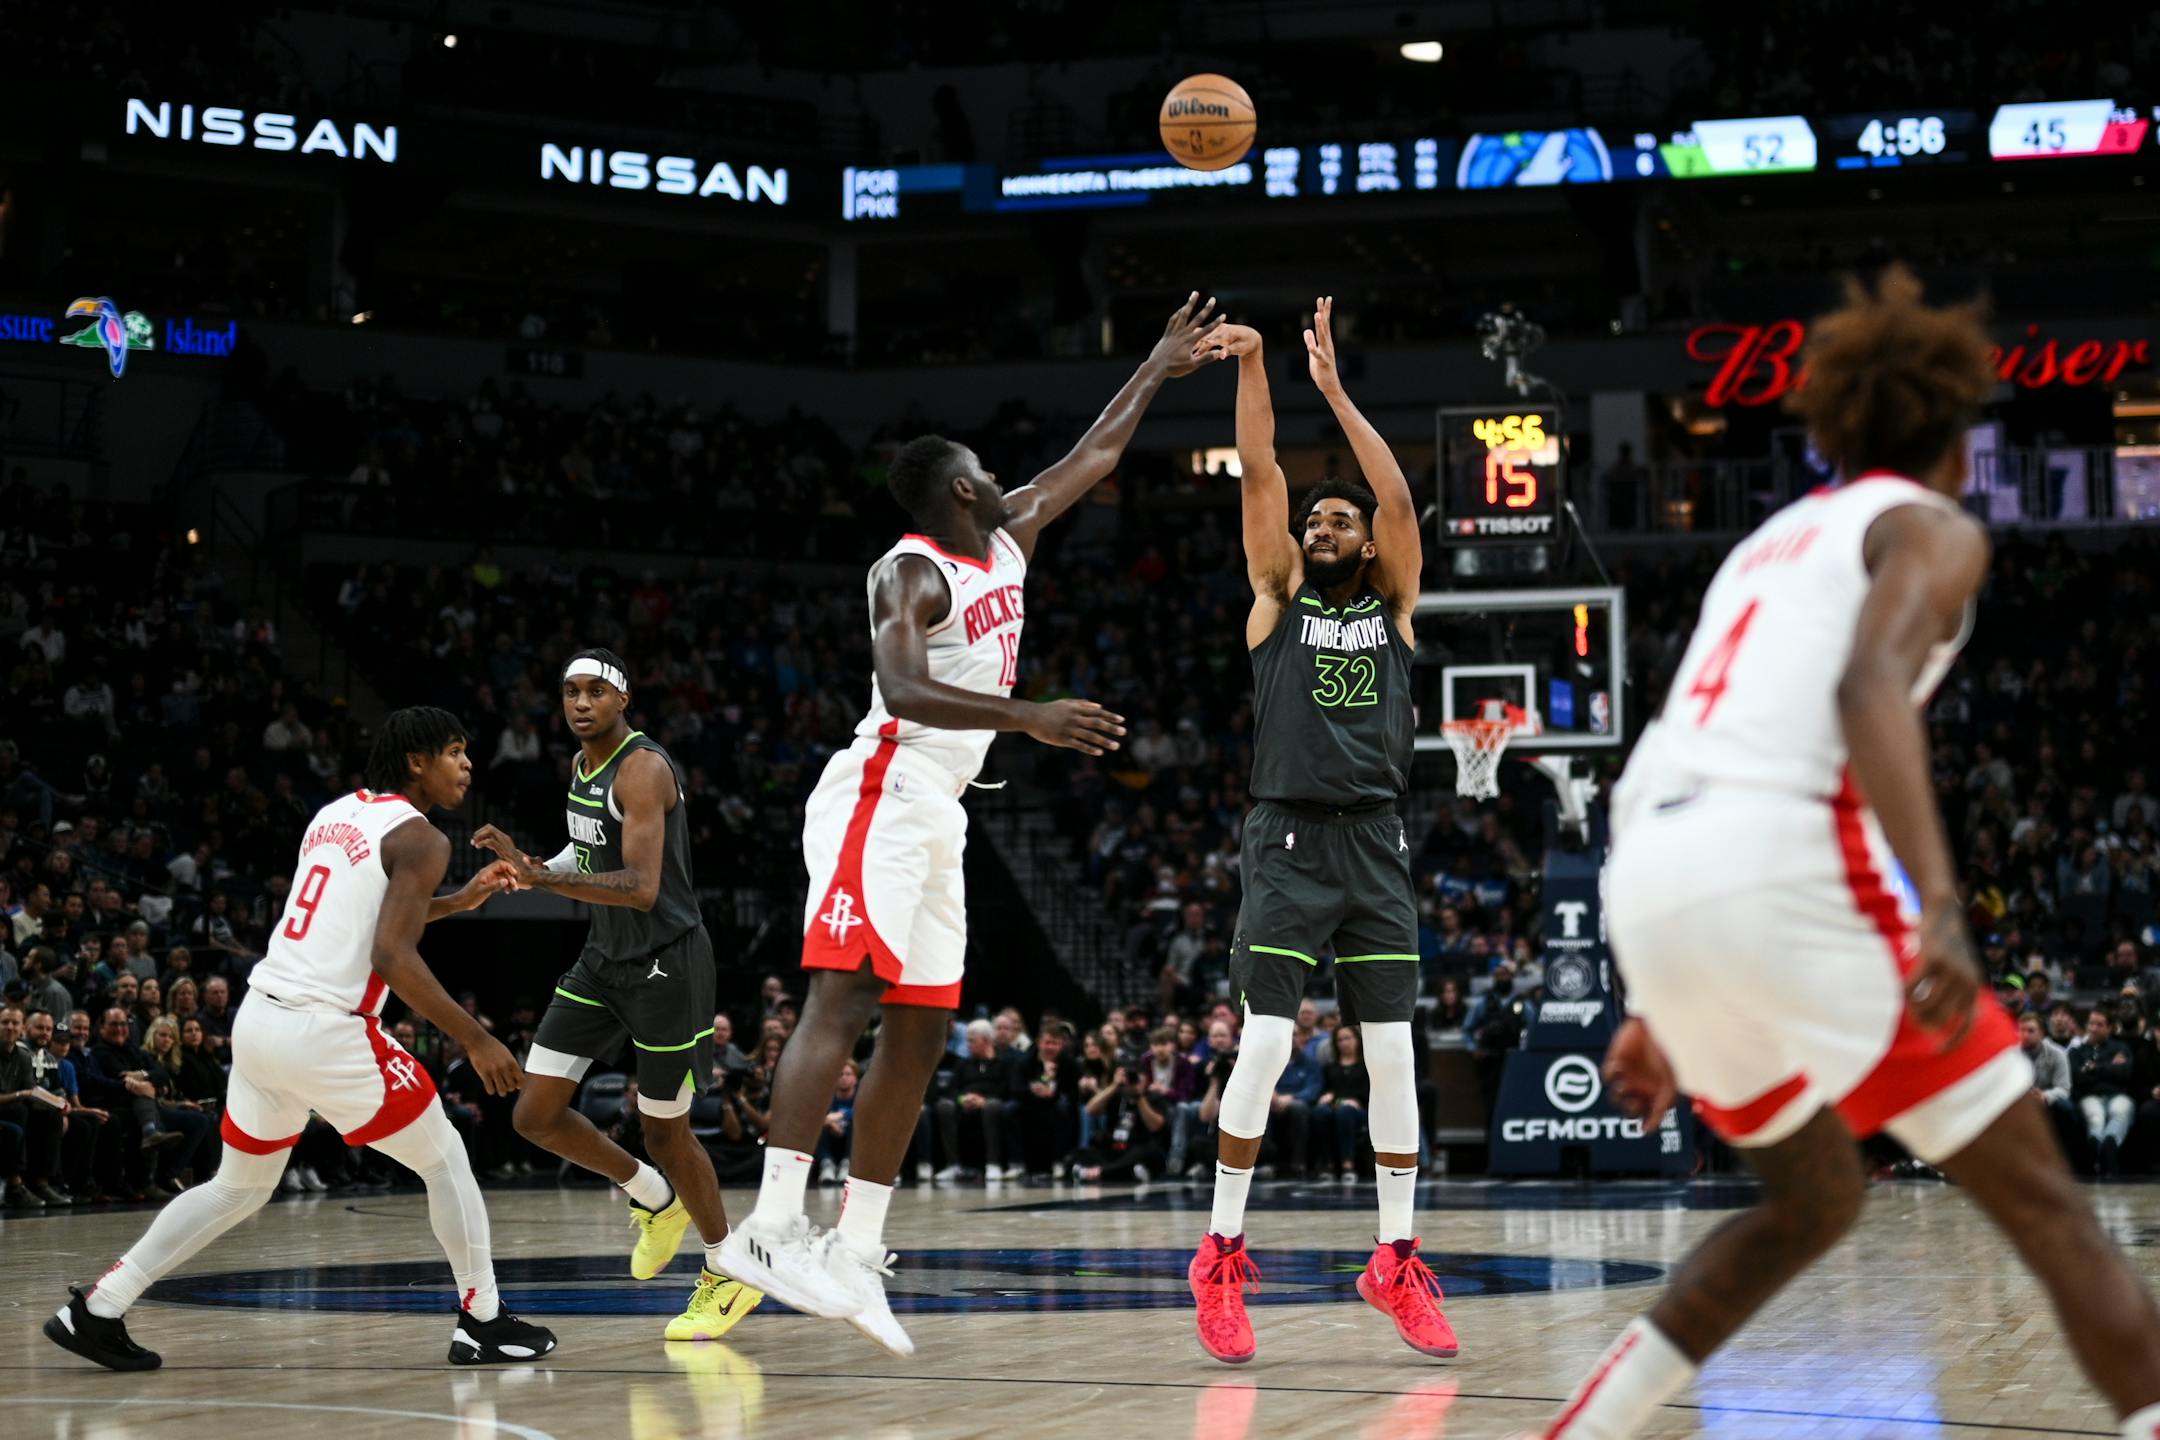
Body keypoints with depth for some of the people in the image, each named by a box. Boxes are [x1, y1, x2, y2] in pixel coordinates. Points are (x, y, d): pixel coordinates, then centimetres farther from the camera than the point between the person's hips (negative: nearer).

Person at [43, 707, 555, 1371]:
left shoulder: (335, 813, 18)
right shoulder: (420, 838, -7)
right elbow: (393, 958, -18)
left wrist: (458, 901, 34)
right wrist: (478, 1041, -15)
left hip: (258, 1018, 8)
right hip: (326, 1032, -8)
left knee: (239, 1187, 21)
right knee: (444, 1160, 10)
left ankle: (97, 1310, 15)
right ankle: (483, 1322, 13)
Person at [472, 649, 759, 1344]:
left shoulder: (644, 769, -19)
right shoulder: (581, 766, 9)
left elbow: (642, 888, -29)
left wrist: (545, 878, -37)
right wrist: (527, 862, 7)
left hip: (667, 965, -8)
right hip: (604, 961, 8)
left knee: (665, 1131, 2)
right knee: (536, 1115, 1)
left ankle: (728, 1273, 22)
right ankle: (655, 1198, 24)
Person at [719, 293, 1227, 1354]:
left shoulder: (1008, 540, 16)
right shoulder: (910, 572, -9)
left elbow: (1091, 457, 29)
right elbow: (903, 691, -26)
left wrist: (1159, 366, 34)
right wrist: (1029, 717, -35)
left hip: (937, 817, 9)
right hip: (881, 795, -9)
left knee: (919, 1033, 5)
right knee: (844, 998, -20)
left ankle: (855, 1254, 6)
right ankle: (771, 1229, -29)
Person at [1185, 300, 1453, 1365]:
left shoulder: (1392, 604, 12)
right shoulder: (1279, 595, 10)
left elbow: (1399, 499, -2)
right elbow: (1260, 477, -2)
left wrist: (1333, 389, -4)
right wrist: (1252, 368, -12)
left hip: (1375, 845, 2)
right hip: (1288, 840, -2)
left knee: (1392, 1052, 1)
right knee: (1265, 1043, -11)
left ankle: (1397, 1262, 9)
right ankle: (1222, 1257, -2)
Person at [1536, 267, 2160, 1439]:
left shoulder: (1769, 546, 31)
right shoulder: (1932, 526, 8)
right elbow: (1870, 688, -14)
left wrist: (1651, 1009, 31)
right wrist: (1940, 905, -25)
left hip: (1648, 893, 8)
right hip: (1779, 869, -7)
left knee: (1810, 1201, 27)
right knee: (2044, 1206, 0)